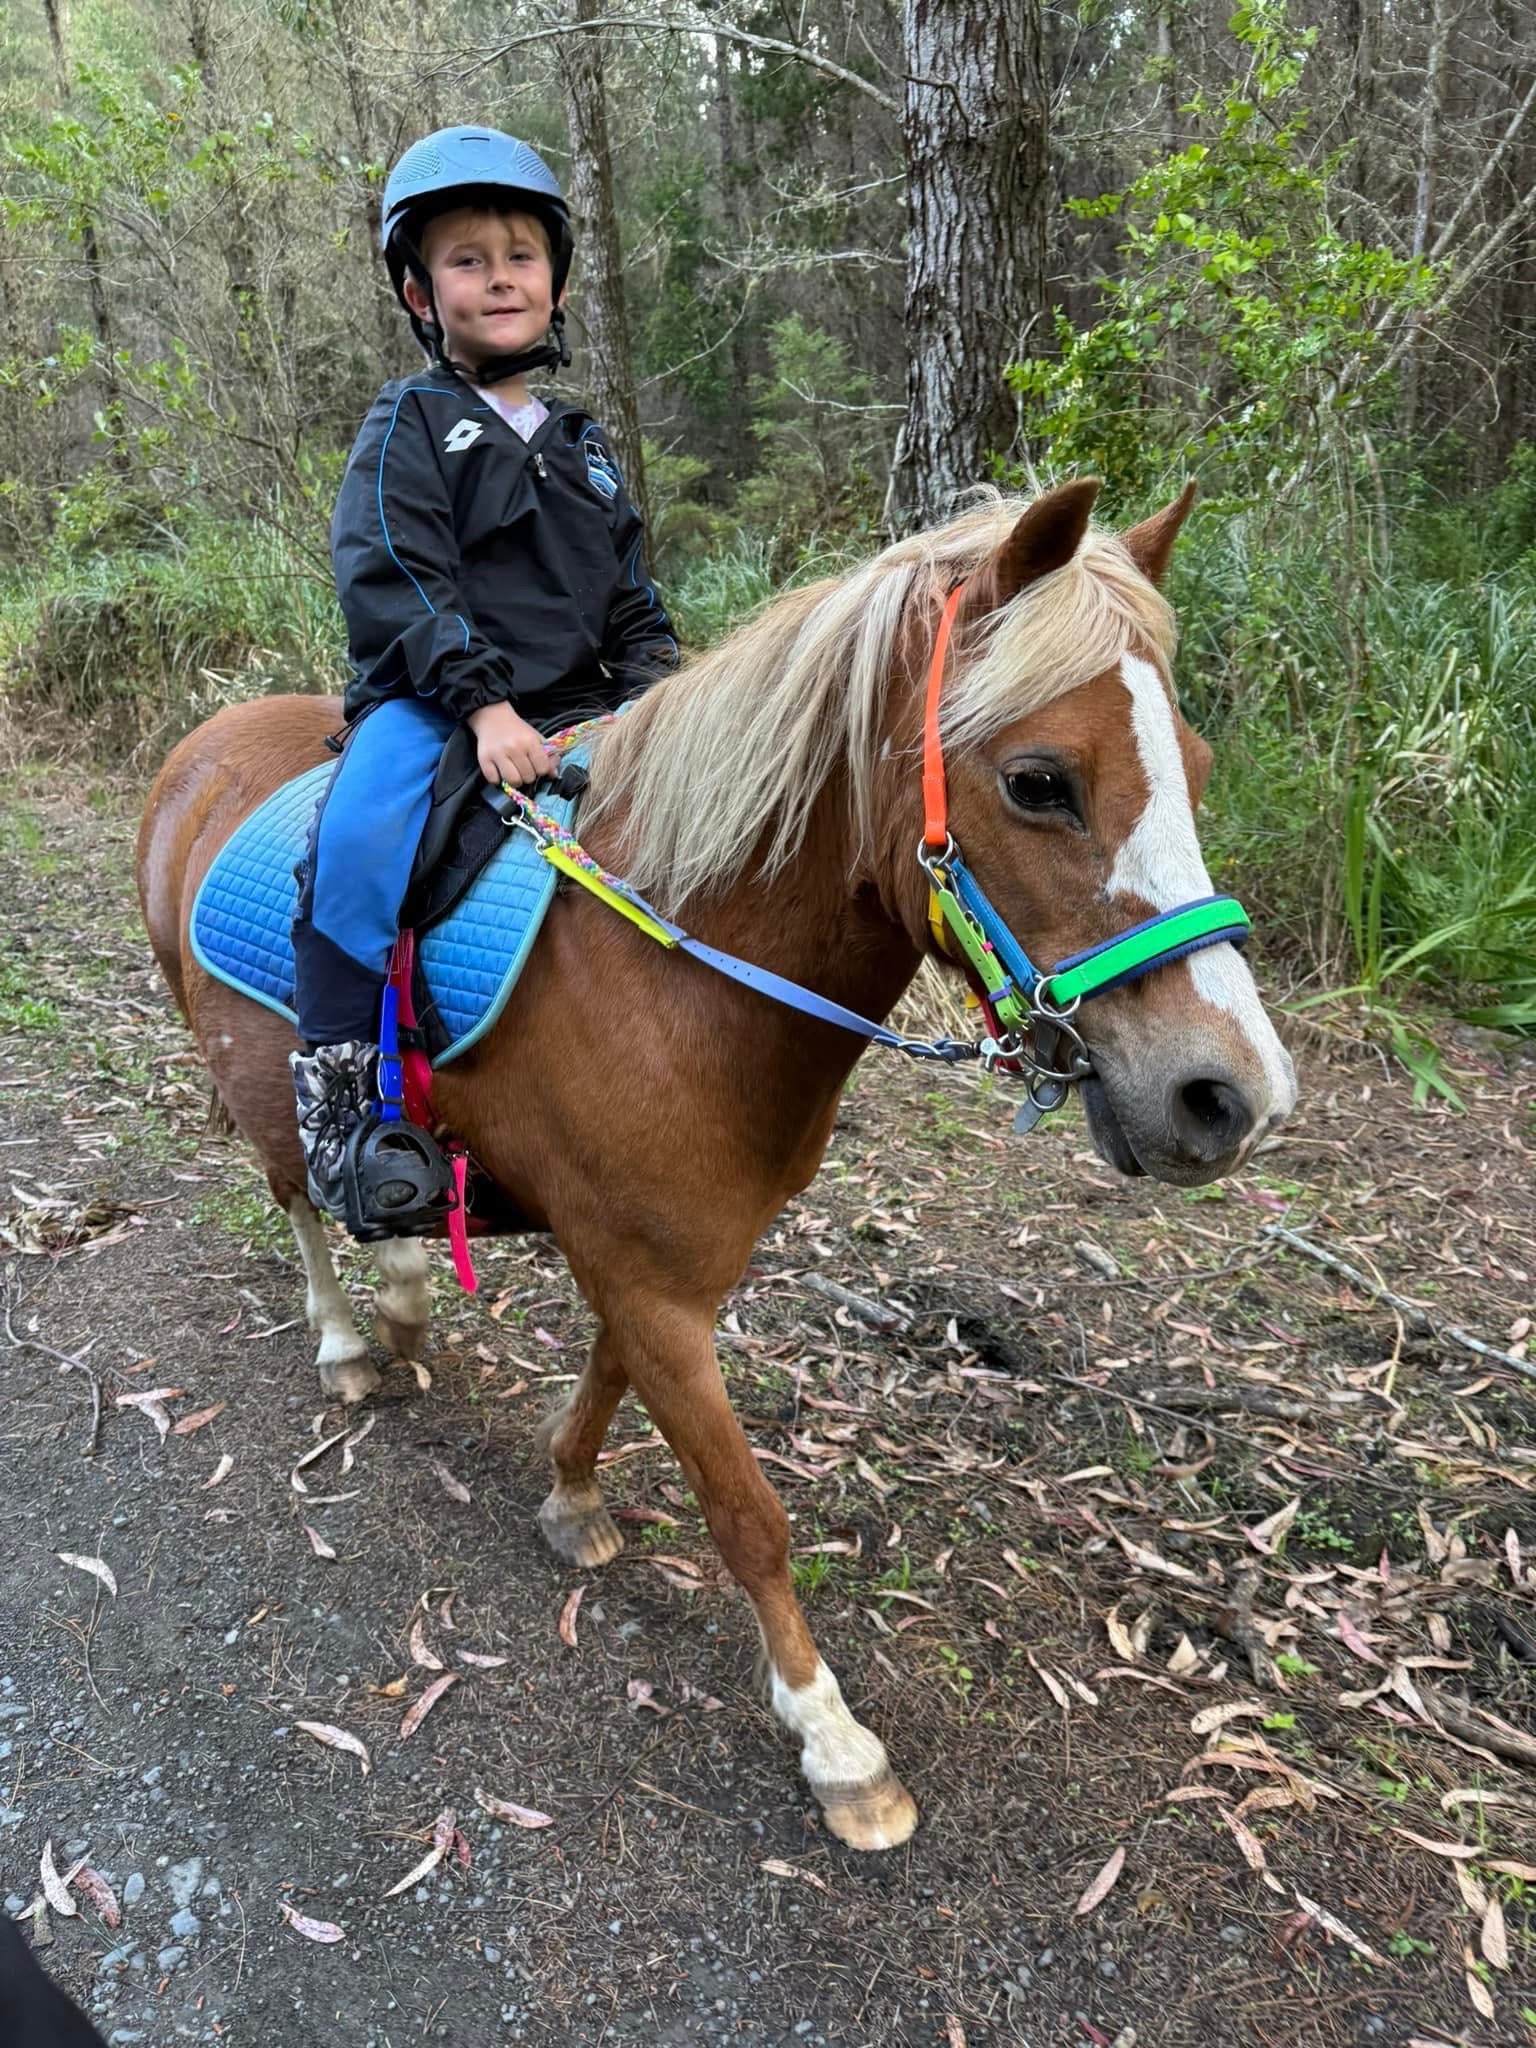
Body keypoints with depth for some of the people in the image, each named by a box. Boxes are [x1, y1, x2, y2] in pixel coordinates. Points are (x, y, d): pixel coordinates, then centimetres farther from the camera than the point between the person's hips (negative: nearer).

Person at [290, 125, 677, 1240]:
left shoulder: (583, 445, 20)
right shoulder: (412, 424, 4)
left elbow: (634, 603, 20)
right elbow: (391, 584, -9)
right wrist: (484, 701, -22)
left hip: (572, 711, 6)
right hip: (432, 703, -5)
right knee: (362, 837, -32)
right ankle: (339, 1091, -21)